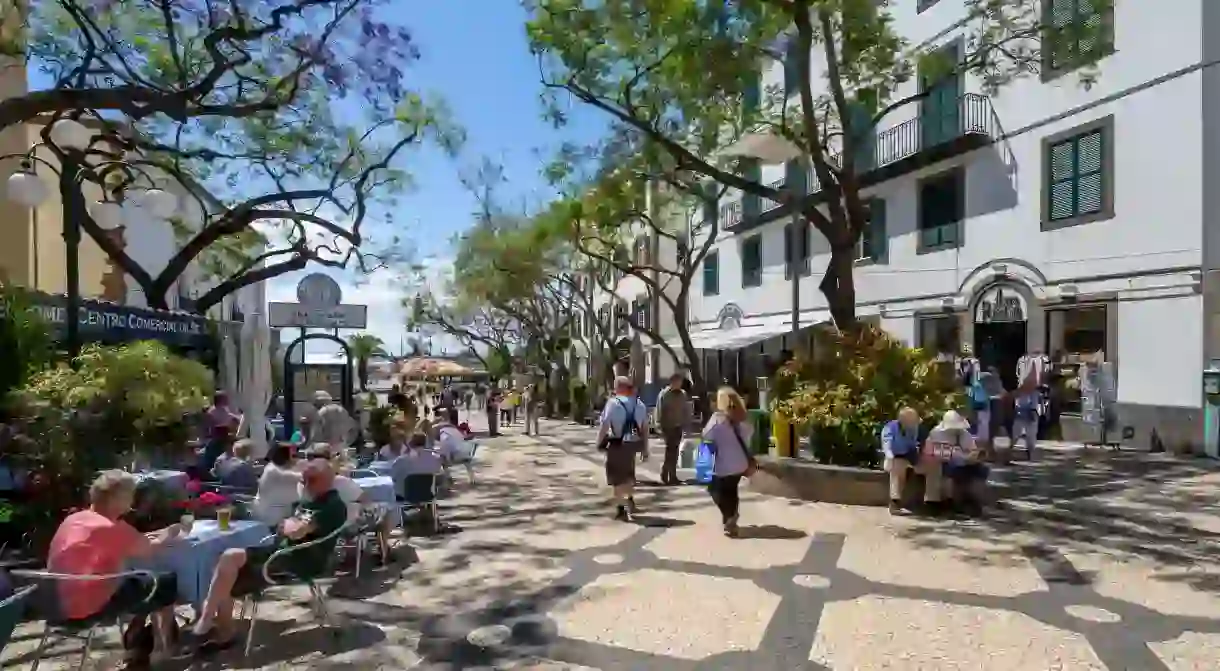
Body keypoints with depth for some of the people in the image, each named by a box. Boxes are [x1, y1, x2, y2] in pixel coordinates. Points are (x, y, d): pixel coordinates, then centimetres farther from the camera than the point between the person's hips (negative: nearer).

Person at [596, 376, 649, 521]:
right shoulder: (640, 405, 7)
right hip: (633, 443, 6)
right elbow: (645, 428, 10)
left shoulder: (613, 403, -11)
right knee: (628, 473, 27)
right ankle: (630, 501, 35)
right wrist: (645, 448, 15)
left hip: (617, 444, -6)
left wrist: (599, 442, -4)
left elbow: (604, 425, -16)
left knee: (617, 477, 4)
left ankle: (621, 508, 4)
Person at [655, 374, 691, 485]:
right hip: (668, 426, -5)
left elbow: (686, 410, 11)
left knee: (674, 451, 11)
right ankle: (665, 476, 1)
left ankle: (672, 476, 19)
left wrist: (686, 425, 5)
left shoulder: (682, 394, 8)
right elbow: (660, 412, -10)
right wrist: (661, 426, -14)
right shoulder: (664, 394, -8)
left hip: (678, 426, 5)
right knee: (670, 451, -6)